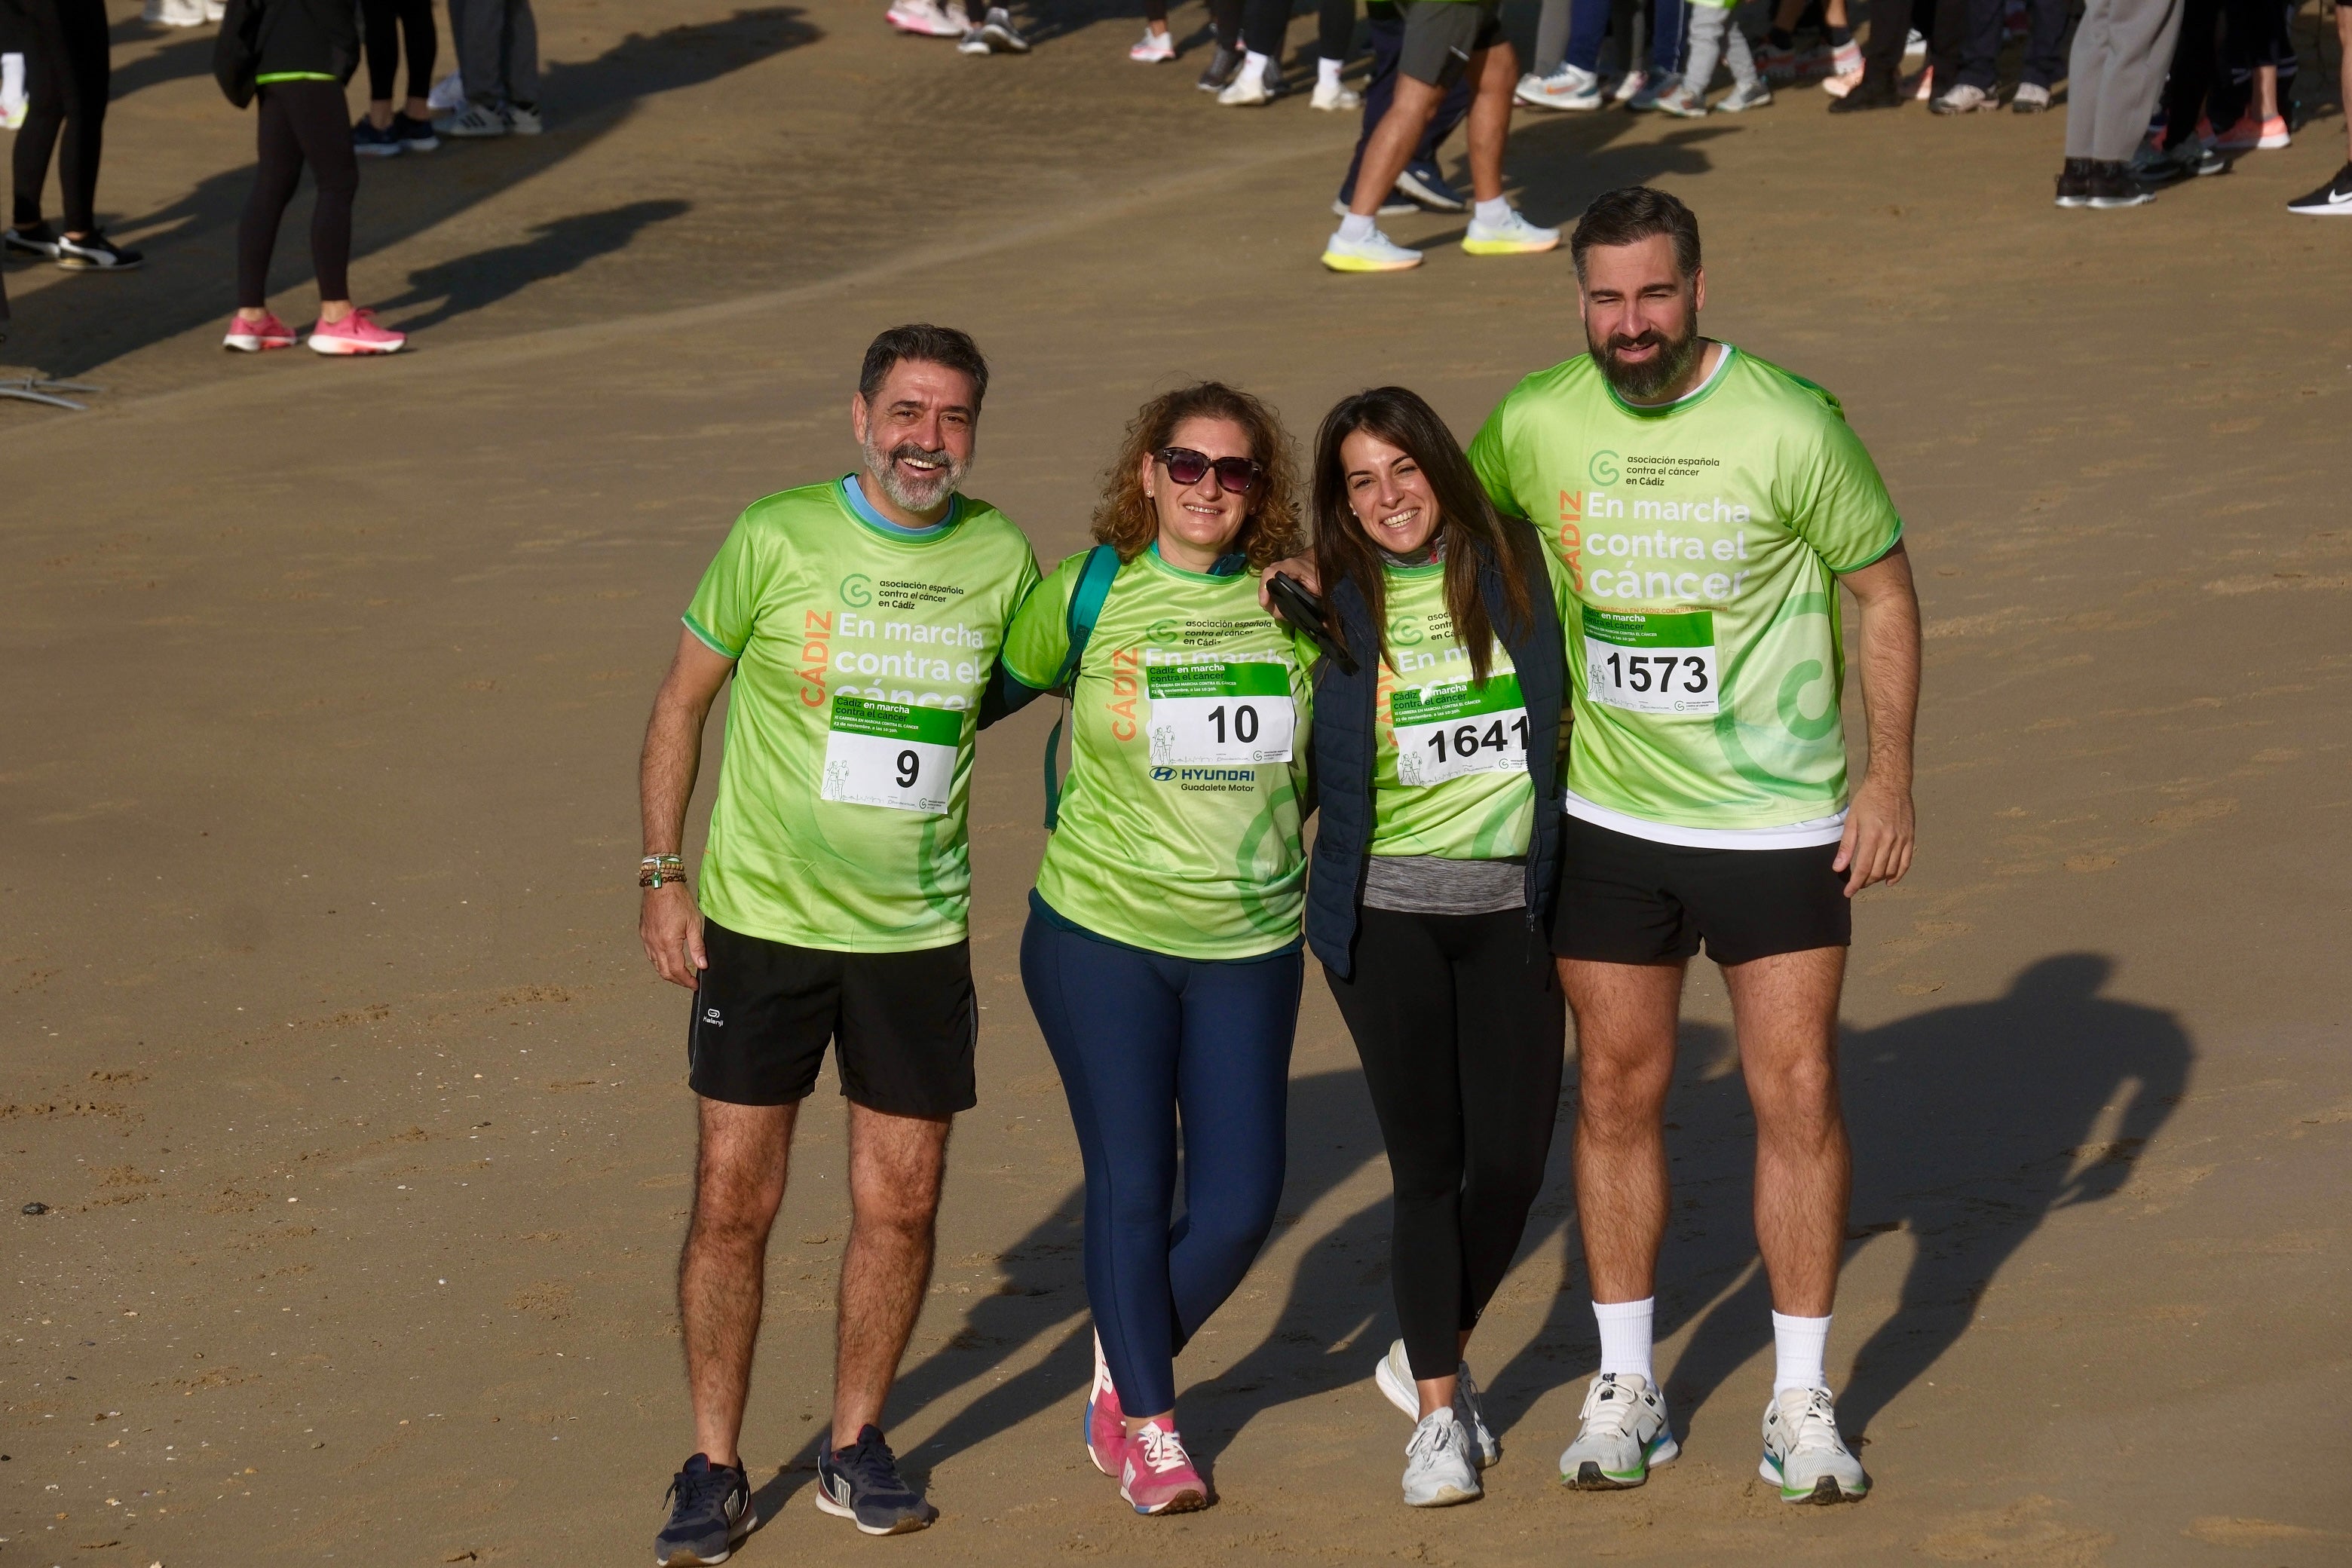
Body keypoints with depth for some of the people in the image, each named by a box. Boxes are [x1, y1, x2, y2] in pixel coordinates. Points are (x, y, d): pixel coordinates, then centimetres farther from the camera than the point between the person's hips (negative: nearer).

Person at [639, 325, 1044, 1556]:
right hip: (762, 921, -2)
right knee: (733, 1201, -1)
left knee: (901, 1203, 6)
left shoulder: (1000, 557, 0)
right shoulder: (778, 539, -8)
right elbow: (682, 701, 1)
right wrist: (663, 876, -3)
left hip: (916, 933, 3)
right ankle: (714, 1468, 14)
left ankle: (855, 1446, 25)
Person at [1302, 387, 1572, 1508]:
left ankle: (1426, 1358, 25)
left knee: (1511, 1160, 0)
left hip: (1510, 902, 2)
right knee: (1427, 1160, -3)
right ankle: (1439, 1415, 9)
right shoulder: (1330, 602, -1)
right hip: (1386, 909, -2)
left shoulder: (1520, 566, 0)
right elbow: (1301, 762, 8)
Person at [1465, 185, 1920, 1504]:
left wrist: (1890, 777, -7)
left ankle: (1802, 1403, 11)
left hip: (1780, 821, -2)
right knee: (1617, 1093, 8)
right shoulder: (1535, 423, -5)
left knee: (1799, 1095, -1)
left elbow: (1883, 588, -5)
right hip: (1610, 818, 3)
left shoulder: (1789, 423, -14)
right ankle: (1626, 1390, 21)